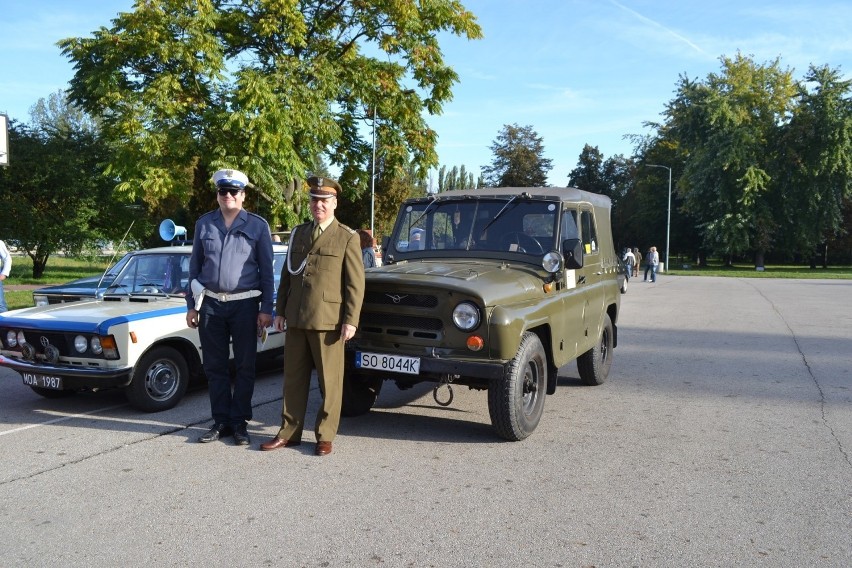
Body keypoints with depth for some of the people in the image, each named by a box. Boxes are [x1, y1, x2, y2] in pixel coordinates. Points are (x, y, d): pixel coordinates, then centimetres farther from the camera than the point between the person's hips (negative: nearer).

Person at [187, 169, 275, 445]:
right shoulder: (204, 223, 8)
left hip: (245, 304, -2)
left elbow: (267, 270, 0)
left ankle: (239, 422, 14)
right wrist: (191, 305, 8)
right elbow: (195, 266, 11)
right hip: (210, 305, 2)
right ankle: (220, 421, 19)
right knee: (215, 366, 8)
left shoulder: (258, 225, 0)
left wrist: (266, 309, -5)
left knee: (245, 366, 4)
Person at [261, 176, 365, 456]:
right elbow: (286, 276, 17)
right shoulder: (298, 233, 13)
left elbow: (355, 284, -6)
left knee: (329, 382, 2)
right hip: (296, 319, 5)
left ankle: (325, 436, 14)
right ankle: (289, 433, 22)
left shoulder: (348, 238, -3)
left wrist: (350, 320, -12)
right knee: (293, 378, 11)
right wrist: (280, 311, 12)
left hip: (328, 321, -5)